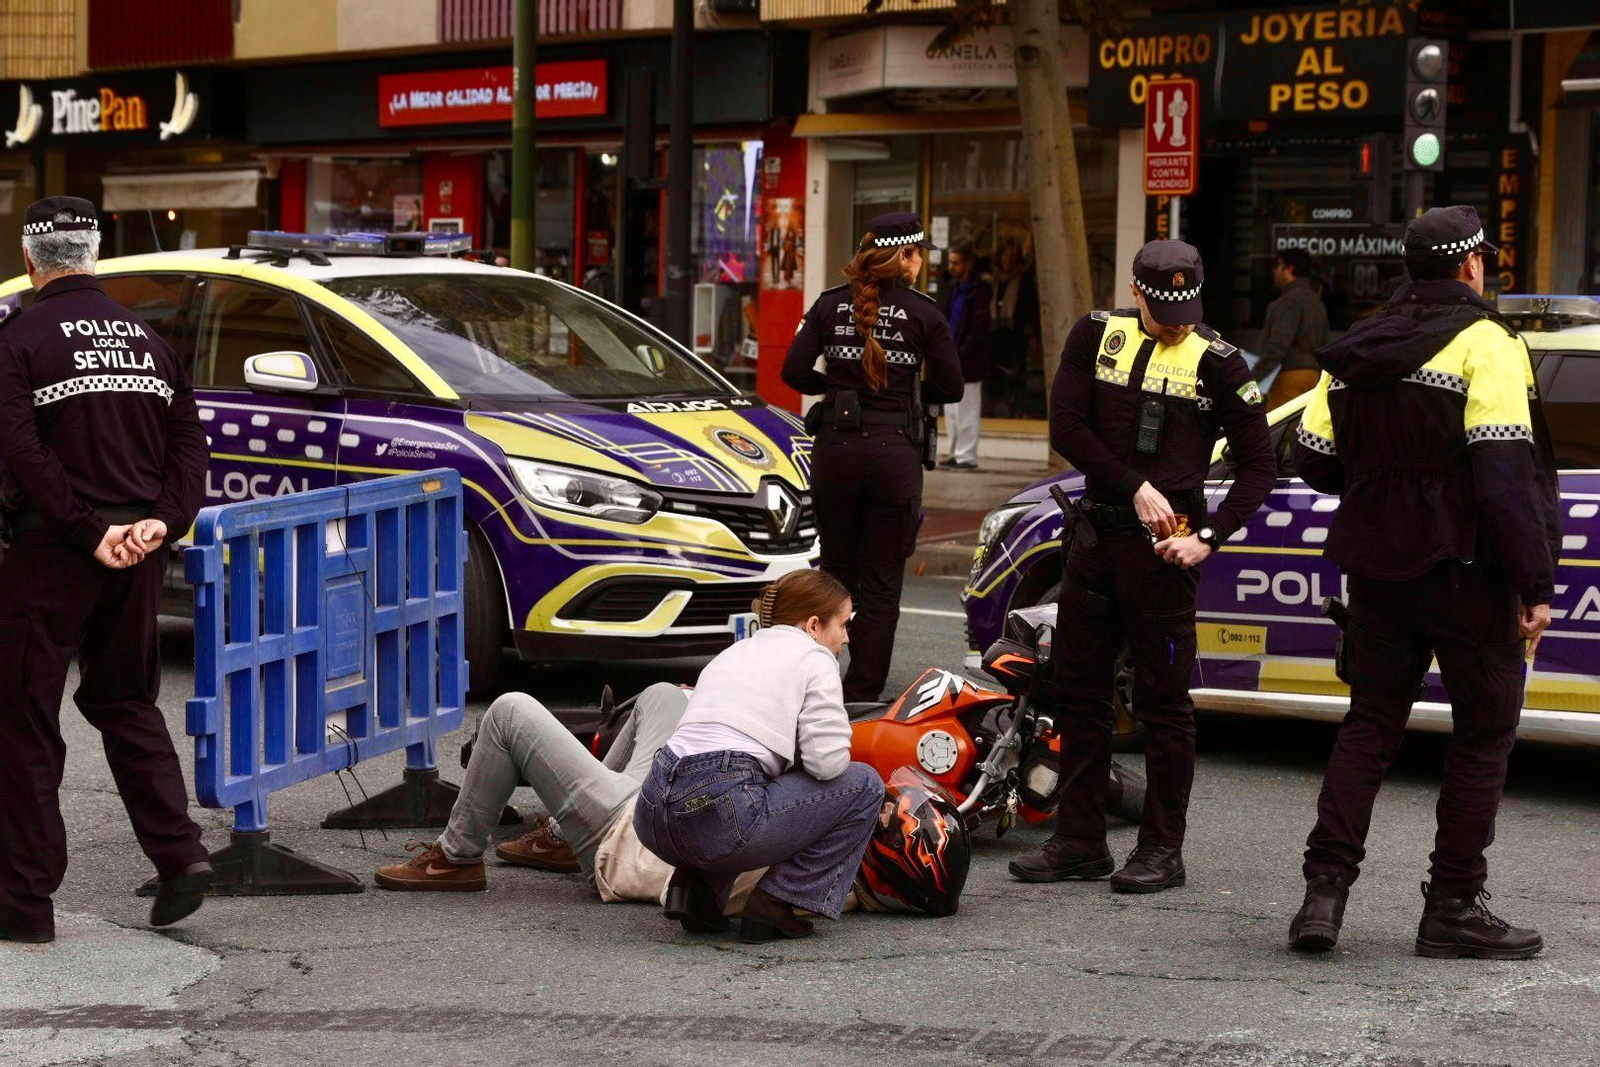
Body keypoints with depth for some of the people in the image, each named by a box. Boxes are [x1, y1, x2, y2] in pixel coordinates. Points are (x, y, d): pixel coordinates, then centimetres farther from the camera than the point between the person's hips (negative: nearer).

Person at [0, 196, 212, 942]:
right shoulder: (144, 336, 12)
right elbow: (188, 438, 6)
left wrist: (89, 531, -17)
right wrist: (163, 519, -4)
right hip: (139, 550, 6)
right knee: (125, 702, 20)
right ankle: (179, 853, 7)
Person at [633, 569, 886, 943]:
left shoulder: (732, 654, 29)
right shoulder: (813, 657, 7)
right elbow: (827, 761, -5)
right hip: (717, 819, -8)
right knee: (864, 785, 9)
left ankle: (696, 885, 15)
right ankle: (775, 904, 3)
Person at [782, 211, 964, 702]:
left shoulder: (831, 305, 3)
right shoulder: (922, 312, -2)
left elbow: (795, 372, -1)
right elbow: (950, 388, 1)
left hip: (836, 446, 2)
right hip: (894, 451, -2)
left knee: (835, 568, 15)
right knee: (881, 581, 5)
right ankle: (864, 692, 5)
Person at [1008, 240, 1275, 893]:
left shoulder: (1217, 362, -4)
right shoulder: (1098, 335, 4)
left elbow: (1258, 465, -1)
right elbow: (1066, 427, -2)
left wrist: (1210, 537, -11)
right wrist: (1135, 488, -11)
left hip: (1163, 544, -4)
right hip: (1095, 533, 5)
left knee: (1163, 702, 0)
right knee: (1079, 693, 10)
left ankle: (1162, 850, 7)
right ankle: (1079, 843, 19)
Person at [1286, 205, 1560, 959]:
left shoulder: (1358, 351, 9)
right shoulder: (1483, 344, -11)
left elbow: (1314, 458, 10)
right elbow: (1505, 472, -18)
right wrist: (1535, 584, -16)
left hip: (1378, 570, 6)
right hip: (1467, 571, -6)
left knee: (1370, 723, 13)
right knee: (1484, 730, 6)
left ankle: (1325, 888, 3)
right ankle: (1454, 907, 7)